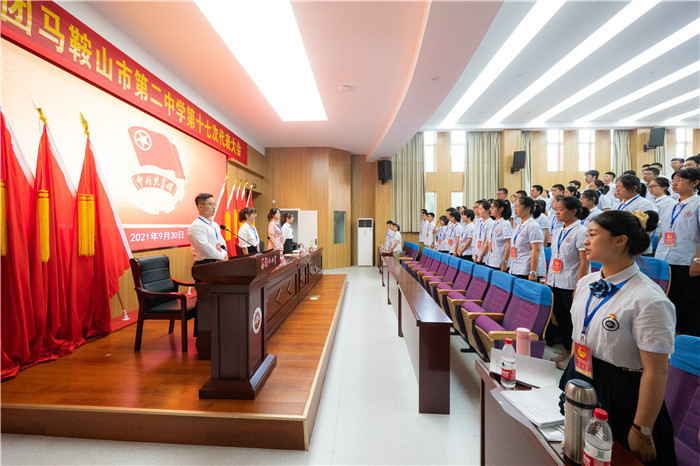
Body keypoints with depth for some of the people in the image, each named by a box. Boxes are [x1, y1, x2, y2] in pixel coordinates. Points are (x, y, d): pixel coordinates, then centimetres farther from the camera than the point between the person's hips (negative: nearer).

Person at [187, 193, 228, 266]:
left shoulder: (214, 224, 16)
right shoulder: (196, 226, -11)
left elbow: (222, 241, 17)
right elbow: (204, 247, -19)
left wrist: (224, 254, -1)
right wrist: (222, 257, -13)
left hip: (218, 263, 7)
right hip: (204, 264, -7)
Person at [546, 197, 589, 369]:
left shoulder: (580, 231, -11)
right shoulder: (558, 232, 11)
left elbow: (584, 262, -14)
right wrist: (547, 279, 14)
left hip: (570, 286, -7)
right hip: (555, 284, 7)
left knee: (572, 321, 4)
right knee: (560, 318, 15)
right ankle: (566, 351, 30)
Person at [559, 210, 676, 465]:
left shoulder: (648, 299, -22)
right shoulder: (586, 283, 0)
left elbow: (656, 372, -20)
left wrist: (642, 431, -16)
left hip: (619, 395, -6)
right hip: (578, 381, 6)